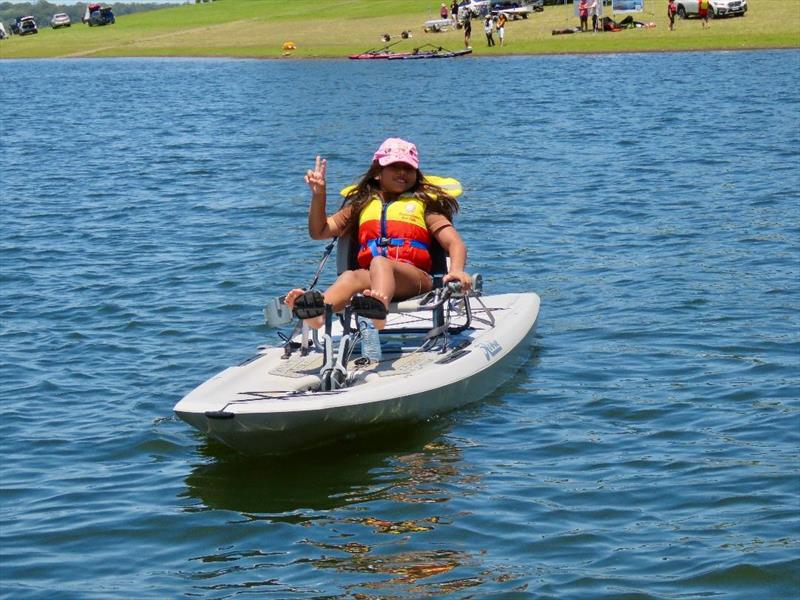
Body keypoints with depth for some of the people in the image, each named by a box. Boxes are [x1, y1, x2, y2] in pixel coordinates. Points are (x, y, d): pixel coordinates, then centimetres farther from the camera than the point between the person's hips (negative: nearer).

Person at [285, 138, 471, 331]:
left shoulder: (424, 202, 22)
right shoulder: (362, 203, 29)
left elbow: (454, 242, 10)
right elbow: (319, 232, 30)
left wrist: (456, 270, -11)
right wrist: (319, 194, 14)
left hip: (415, 279, -2)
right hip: (371, 279, 2)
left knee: (380, 263, -36)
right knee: (351, 277, -33)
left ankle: (377, 308, -70)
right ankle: (317, 314, -65)